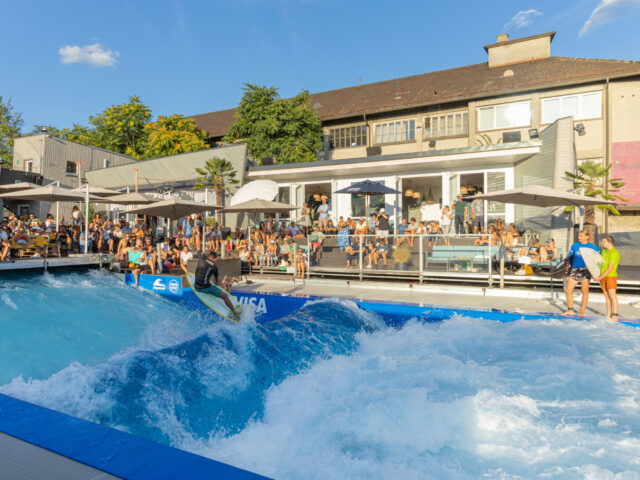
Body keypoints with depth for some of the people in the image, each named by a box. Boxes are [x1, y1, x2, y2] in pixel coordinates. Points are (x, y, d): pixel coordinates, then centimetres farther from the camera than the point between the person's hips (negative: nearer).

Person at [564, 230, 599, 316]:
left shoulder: (592, 247, 4)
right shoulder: (574, 245, 13)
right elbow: (570, 257, 19)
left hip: (585, 270, -3)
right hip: (575, 270, 3)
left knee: (585, 292, -1)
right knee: (568, 290, -3)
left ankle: (582, 312, 7)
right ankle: (570, 310, 8)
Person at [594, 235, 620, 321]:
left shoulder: (614, 253, -15)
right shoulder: (604, 251, 9)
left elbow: (610, 269, -18)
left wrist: (600, 278, -18)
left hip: (611, 276, -7)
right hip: (603, 276, 7)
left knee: (612, 294, -11)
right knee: (606, 295, 8)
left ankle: (615, 315, -10)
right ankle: (609, 314, 12)